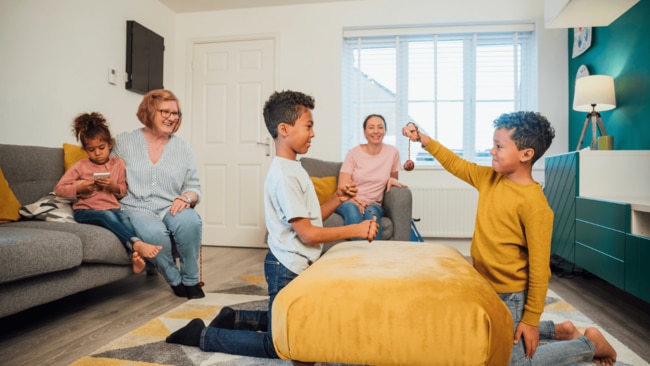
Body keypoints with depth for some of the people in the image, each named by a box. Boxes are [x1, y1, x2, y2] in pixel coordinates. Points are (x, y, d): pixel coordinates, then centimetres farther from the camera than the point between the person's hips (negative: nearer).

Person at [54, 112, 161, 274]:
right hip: (85, 211, -1)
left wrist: (114, 186, -11)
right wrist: (79, 188, -13)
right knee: (107, 215, -37)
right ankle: (137, 244, -56)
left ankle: (135, 255, -52)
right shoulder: (80, 166, 7)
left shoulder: (118, 164, 12)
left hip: (112, 208, 2)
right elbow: (58, 189, 5)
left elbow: (123, 191, 12)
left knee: (124, 218, -36)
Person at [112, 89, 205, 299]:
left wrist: (186, 198, -11)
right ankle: (175, 280, -7)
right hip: (137, 208, -1)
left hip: (171, 208, 2)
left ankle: (190, 280, -10)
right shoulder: (124, 142, 9)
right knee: (154, 232, -36)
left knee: (190, 221, -34)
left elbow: (194, 187, 11)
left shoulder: (183, 148, 12)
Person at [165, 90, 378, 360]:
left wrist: (337, 199, -2)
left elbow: (311, 218, 11)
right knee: (279, 345, 4)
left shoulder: (293, 168, 8)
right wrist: (355, 230, -18)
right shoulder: (284, 175, -23)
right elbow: (307, 234, -23)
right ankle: (203, 335, 11)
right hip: (288, 269, -10)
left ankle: (234, 318, 28)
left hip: (297, 267, 10)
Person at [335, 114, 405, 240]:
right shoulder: (353, 153, 0)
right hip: (349, 202, -1)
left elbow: (393, 177, 21)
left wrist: (392, 180, -5)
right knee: (353, 210, -36)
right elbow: (342, 187, -5)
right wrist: (355, 200, -27)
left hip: (373, 204, 1)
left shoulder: (392, 152, 4)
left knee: (371, 212, -35)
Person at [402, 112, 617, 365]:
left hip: (509, 296, -8)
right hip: (484, 287, 8)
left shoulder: (534, 203, -25)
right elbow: (456, 165, 9)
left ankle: (590, 343, 20)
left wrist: (531, 320, -17)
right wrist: (424, 139, -2)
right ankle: (558, 330, 36)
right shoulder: (490, 178, -4)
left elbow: (539, 266, -22)